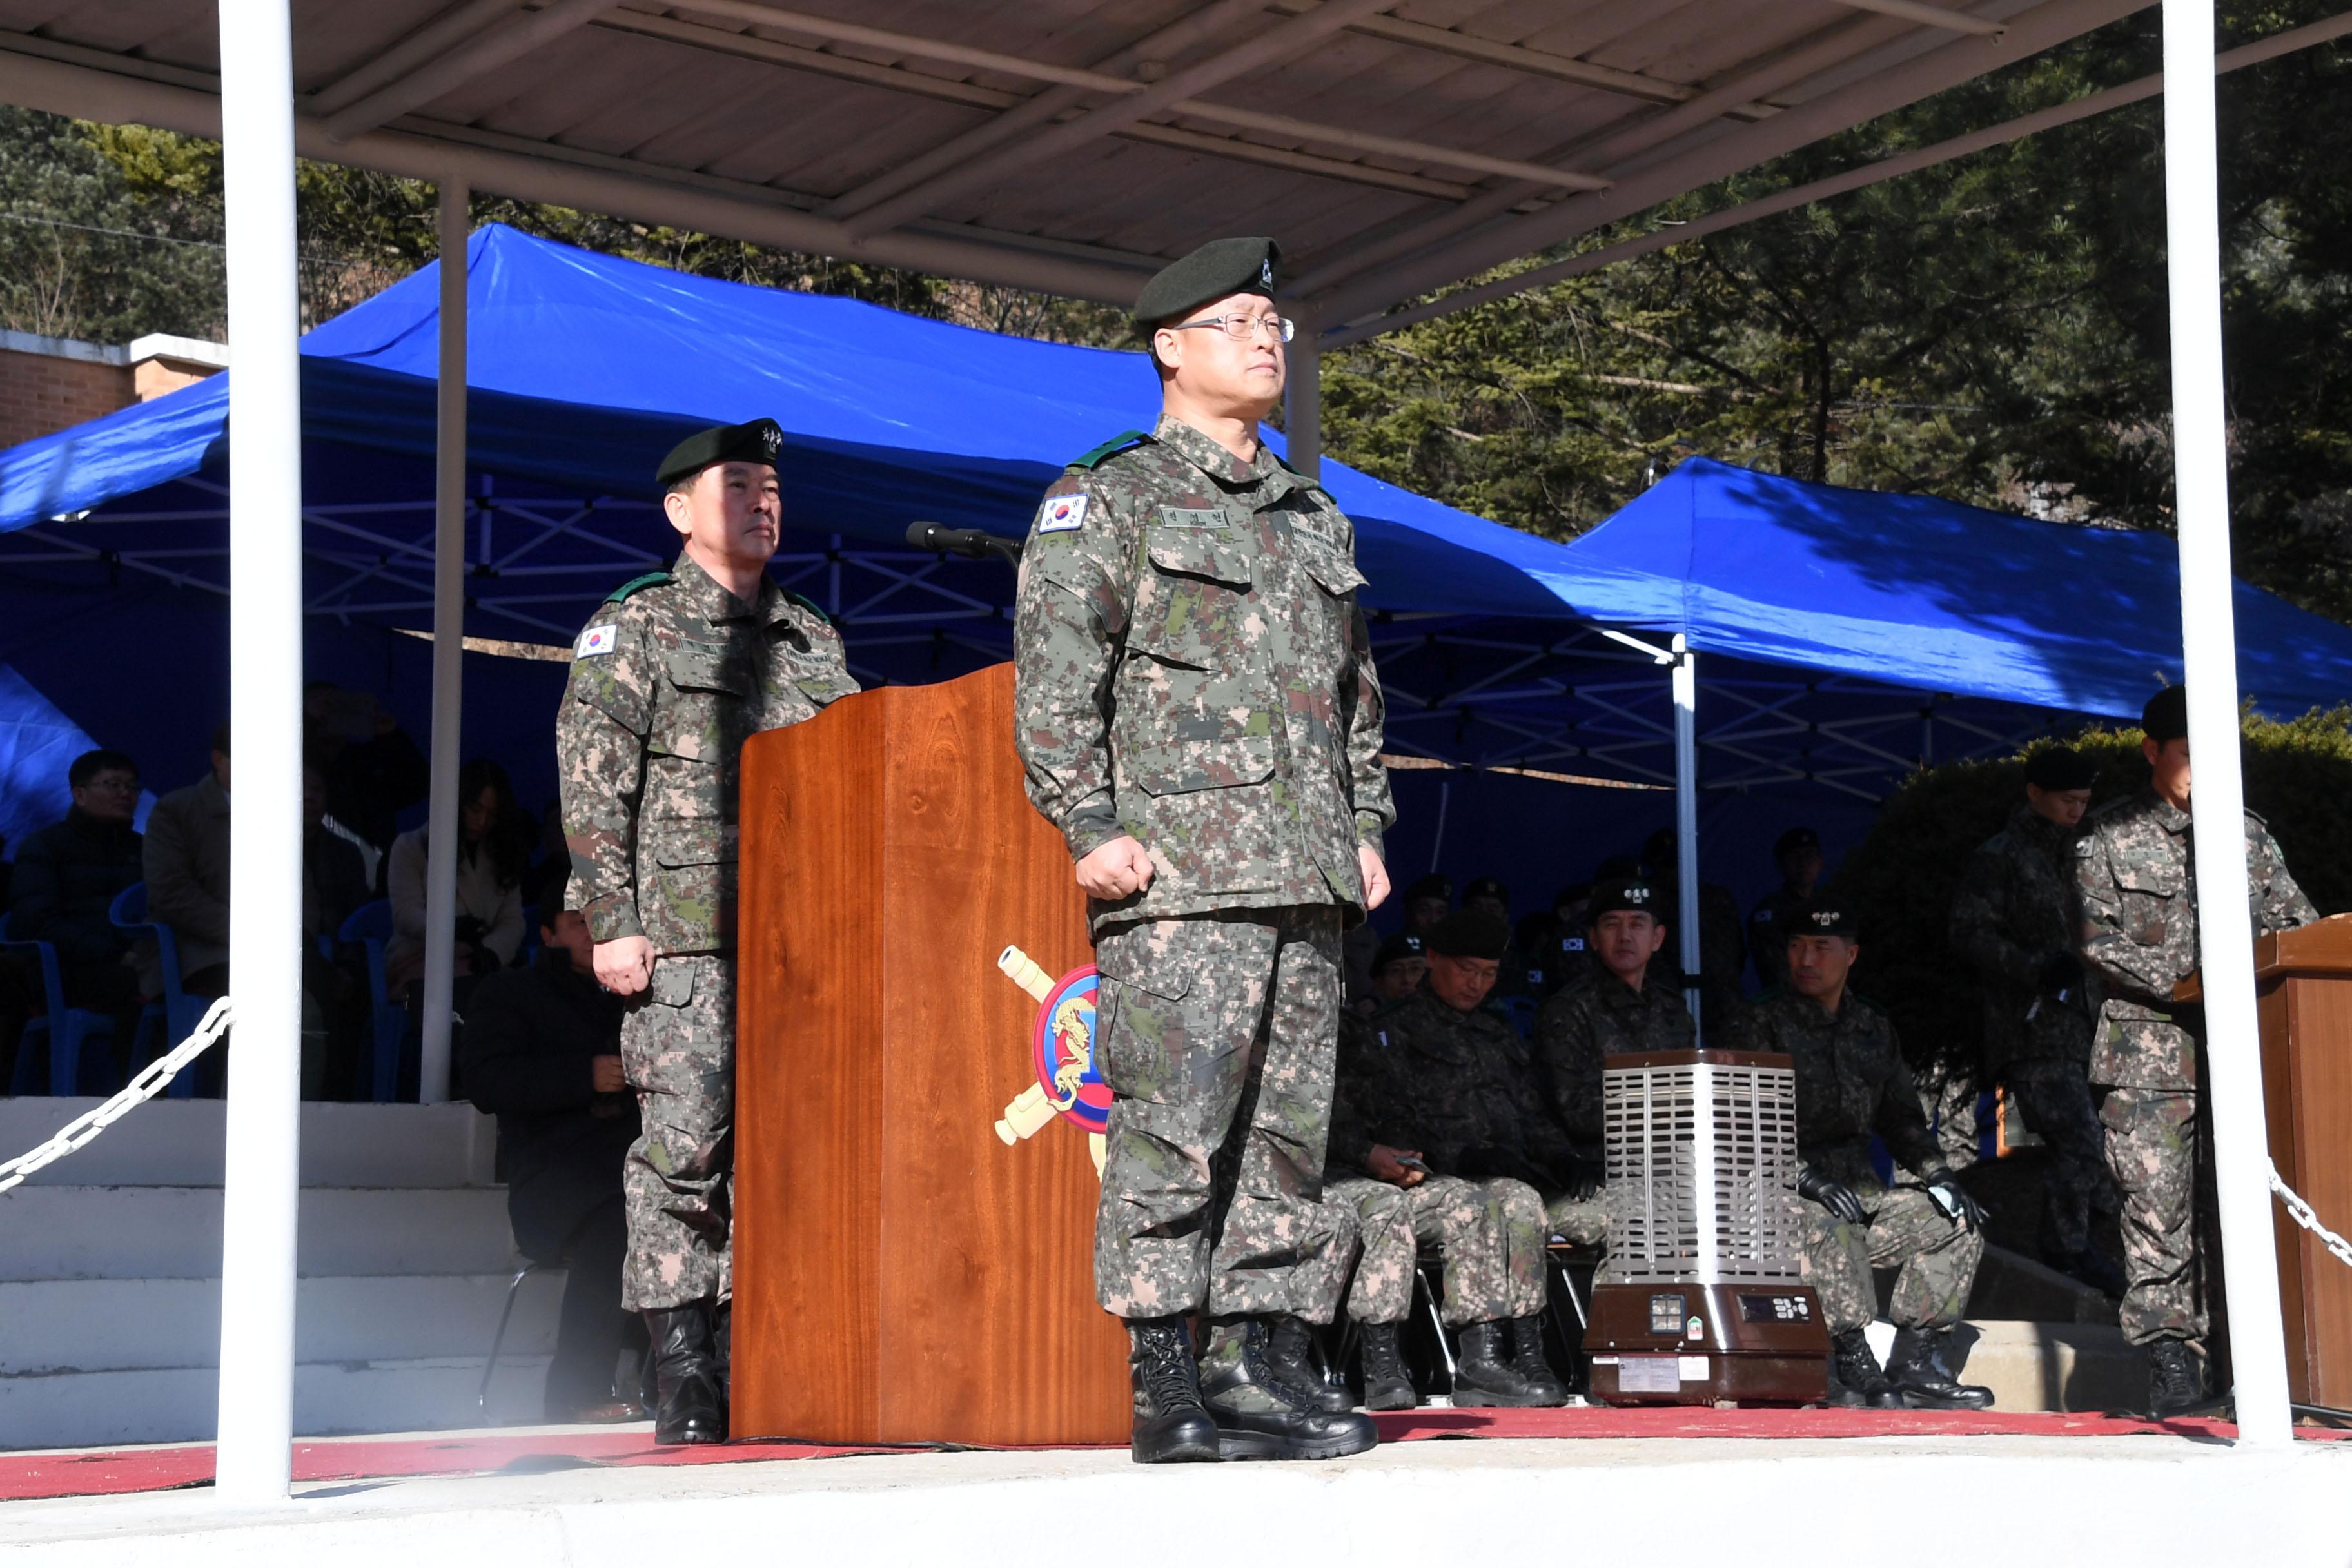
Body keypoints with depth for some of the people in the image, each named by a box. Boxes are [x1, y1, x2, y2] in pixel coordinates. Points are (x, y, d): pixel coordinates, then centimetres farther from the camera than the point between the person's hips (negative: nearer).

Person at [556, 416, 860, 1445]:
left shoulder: (813, 638, 20)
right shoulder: (630, 629, 5)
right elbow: (590, 787, -3)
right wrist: (612, 922, -11)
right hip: (684, 939, -5)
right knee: (685, 1145, -9)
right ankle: (681, 1368, -4)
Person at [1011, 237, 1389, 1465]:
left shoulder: (1317, 520, 22)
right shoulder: (1104, 499, 2)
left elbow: (1355, 693, 27)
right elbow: (1053, 677, -6)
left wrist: (1365, 828, 17)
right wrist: (1092, 826, -14)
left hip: (1307, 885, 7)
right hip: (1177, 874, -7)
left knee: (1288, 1133, 5)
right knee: (1171, 1132, -9)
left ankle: (1245, 1373, 12)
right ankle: (1164, 1391, -4)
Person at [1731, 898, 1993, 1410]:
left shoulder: (1874, 1029, 18)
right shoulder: (1764, 1026, 0)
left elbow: (1900, 1116, 21)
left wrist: (1937, 1174, 4)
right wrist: (1805, 1177, -22)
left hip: (1860, 1190, 7)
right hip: (1784, 1196, -7)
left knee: (1957, 1221, -6)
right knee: (1828, 1229, -37)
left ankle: (1915, 1366, -10)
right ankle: (1854, 1366, -34)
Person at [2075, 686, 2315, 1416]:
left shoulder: (2248, 835, 18)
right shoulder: (2110, 837, 7)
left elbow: (2296, 921, 16)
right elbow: (2100, 942, -2)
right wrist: (2183, 979, -14)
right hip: (2150, 1047, -3)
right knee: (2157, 1200, -10)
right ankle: (2172, 1359, -8)